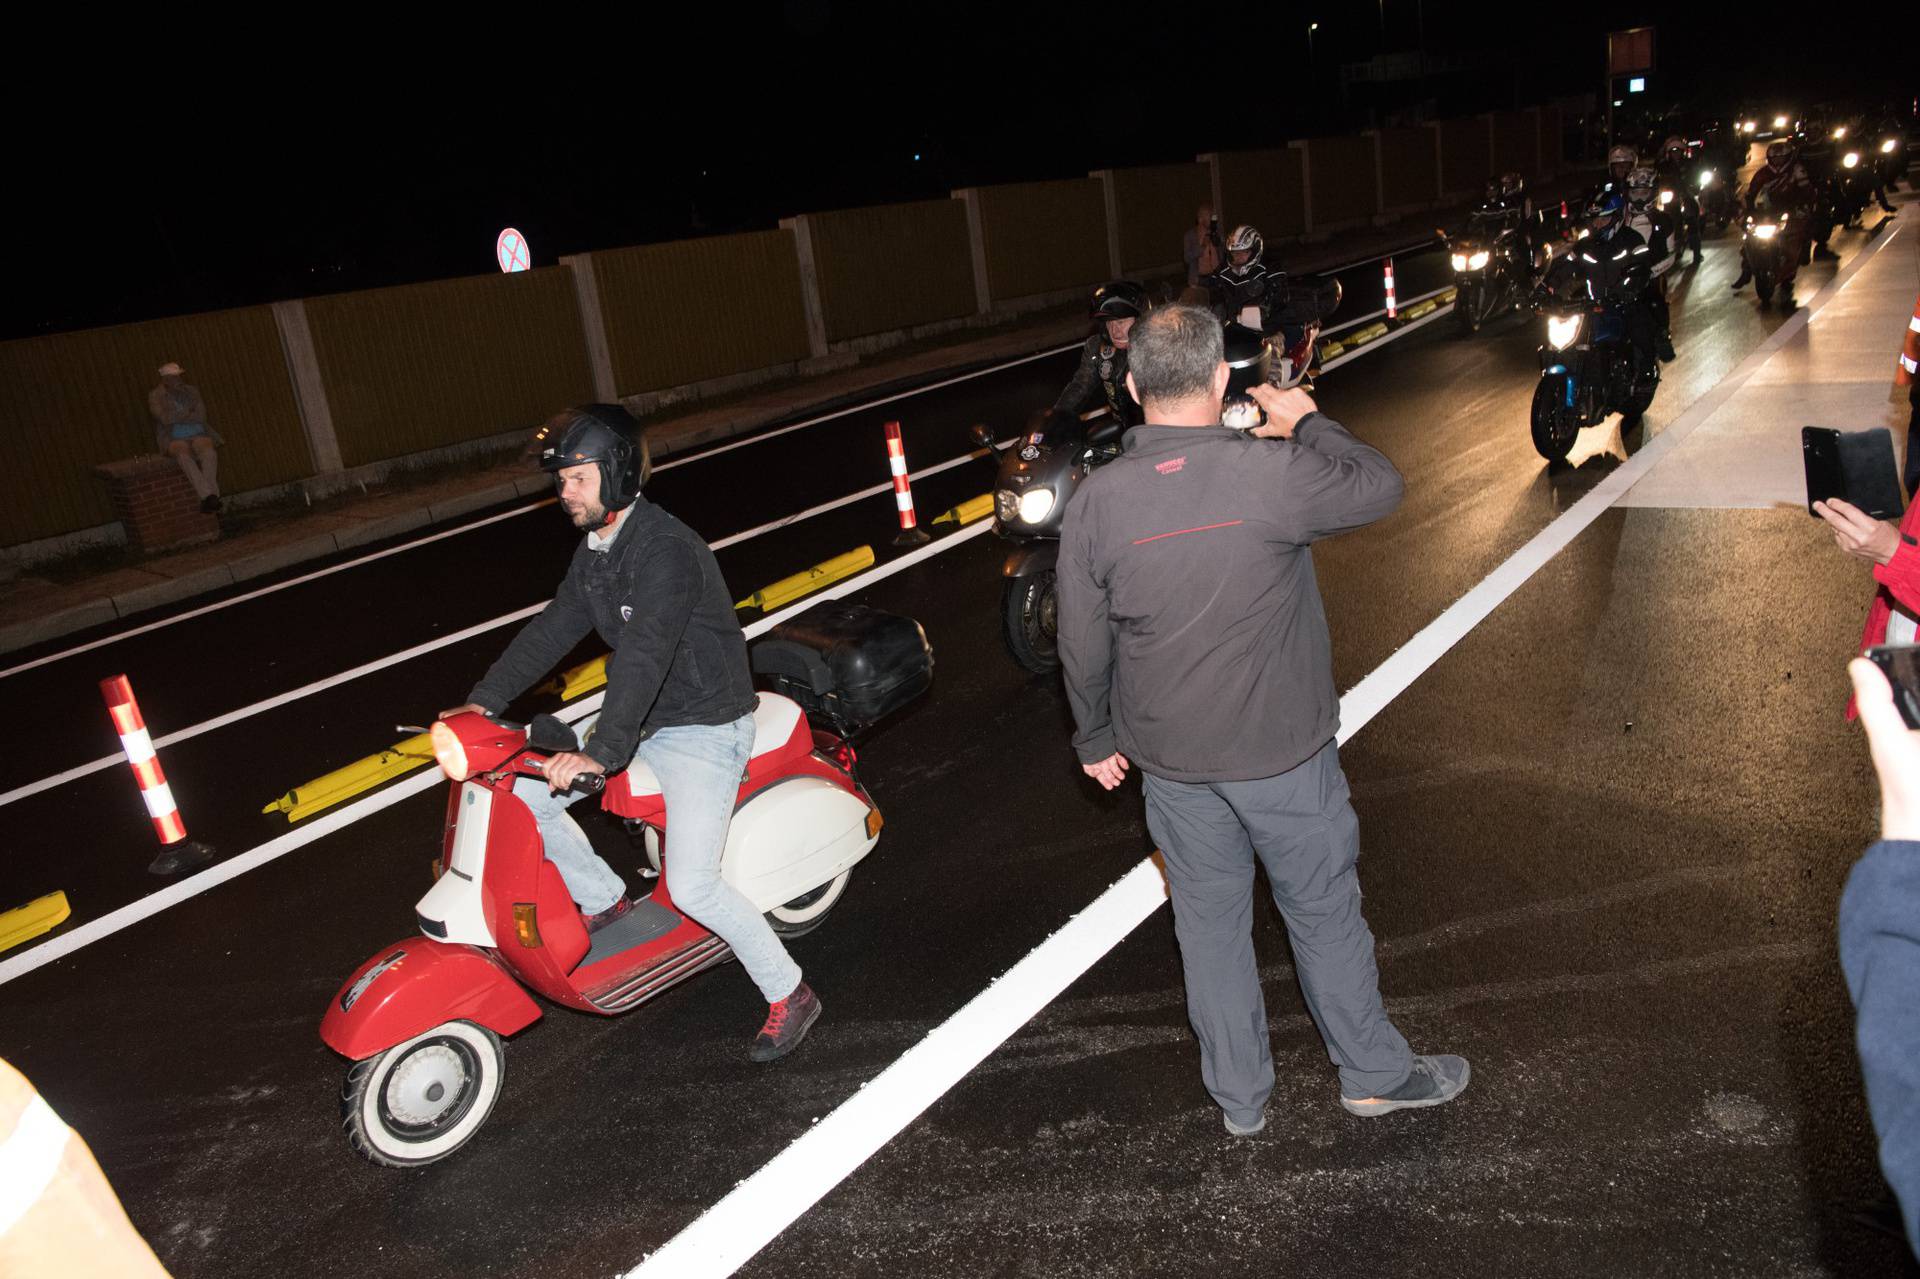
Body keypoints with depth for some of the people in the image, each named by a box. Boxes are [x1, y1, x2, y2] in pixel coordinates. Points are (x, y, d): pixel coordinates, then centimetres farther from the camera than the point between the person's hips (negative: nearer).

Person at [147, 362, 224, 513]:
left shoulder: (192, 391, 13)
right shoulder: (155, 396, 4)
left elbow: (201, 416, 0)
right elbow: (165, 418, -11)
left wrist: (177, 417, -5)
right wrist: (188, 413, -2)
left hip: (197, 436, 2)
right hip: (173, 439, -2)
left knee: (209, 452, -33)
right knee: (184, 455, -38)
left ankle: (207, 499, -43)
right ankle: (208, 495, -47)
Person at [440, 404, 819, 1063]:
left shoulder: (665, 549, -24)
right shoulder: (594, 550, 7)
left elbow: (645, 653, -35)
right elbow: (552, 628, 10)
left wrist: (600, 753, -43)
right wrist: (484, 701, 1)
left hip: (704, 729, -9)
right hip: (643, 721, 9)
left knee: (690, 884, -19)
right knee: (523, 790, 3)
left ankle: (789, 995, 0)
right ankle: (604, 901, 23)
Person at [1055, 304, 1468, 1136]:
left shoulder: (1095, 501, -10)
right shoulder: (1269, 472, -21)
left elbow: (1083, 646, -2)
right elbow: (1380, 487, -3)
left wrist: (1096, 738, 13)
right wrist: (1309, 422, 12)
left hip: (1170, 757, 3)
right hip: (1282, 750, -2)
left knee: (1209, 923, 17)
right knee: (1324, 911, 17)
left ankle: (1239, 1098, 33)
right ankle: (1375, 1073, 36)